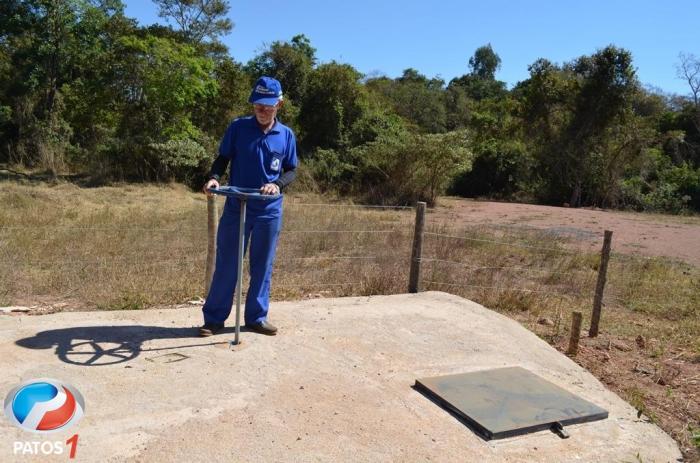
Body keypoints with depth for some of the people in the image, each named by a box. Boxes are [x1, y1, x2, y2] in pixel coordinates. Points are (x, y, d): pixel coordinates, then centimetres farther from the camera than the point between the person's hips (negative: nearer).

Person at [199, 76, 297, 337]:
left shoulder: (287, 135, 2)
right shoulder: (238, 127, -1)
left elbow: (292, 170, 7)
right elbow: (222, 159, 4)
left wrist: (278, 184, -14)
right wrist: (214, 177, -17)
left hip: (269, 212, 2)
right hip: (236, 209, -1)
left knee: (262, 267, 9)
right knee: (226, 266, 3)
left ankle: (257, 317, 22)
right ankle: (214, 318, 14)